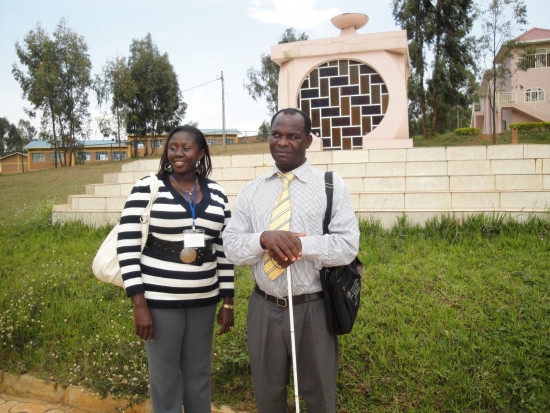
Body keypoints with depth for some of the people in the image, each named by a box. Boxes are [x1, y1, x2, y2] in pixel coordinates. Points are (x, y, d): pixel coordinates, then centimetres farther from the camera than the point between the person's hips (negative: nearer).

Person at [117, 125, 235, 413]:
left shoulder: (216, 194, 4)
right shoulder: (147, 188, -7)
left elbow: (224, 250, 7)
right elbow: (127, 246, -10)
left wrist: (228, 302, 6)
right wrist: (139, 304, -14)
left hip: (203, 301, 3)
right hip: (159, 300, -3)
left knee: (199, 375, 16)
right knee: (165, 381, 10)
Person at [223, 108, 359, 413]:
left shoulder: (332, 184, -3)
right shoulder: (250, 191, 5)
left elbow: (348, 245, -10)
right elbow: (231, 247, -1)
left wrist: (302, 245, -23)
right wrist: (264, 238, -21)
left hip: (313, 309, -2)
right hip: (264, 309, 3)